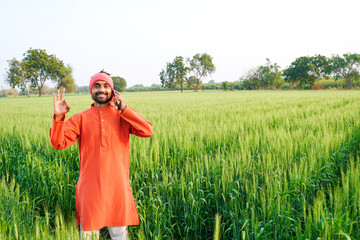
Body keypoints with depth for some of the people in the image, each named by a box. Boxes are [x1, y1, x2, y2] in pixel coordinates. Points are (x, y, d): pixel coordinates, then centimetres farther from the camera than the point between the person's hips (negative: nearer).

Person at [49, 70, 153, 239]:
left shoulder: (123, 116, 5)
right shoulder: (80, 118, 5)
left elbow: (147, 131, -8)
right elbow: (59, 143, -5)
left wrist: (125, 109, -11)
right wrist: (58, 117, -21)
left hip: (118, 187, 0)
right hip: (90, 189, 0)